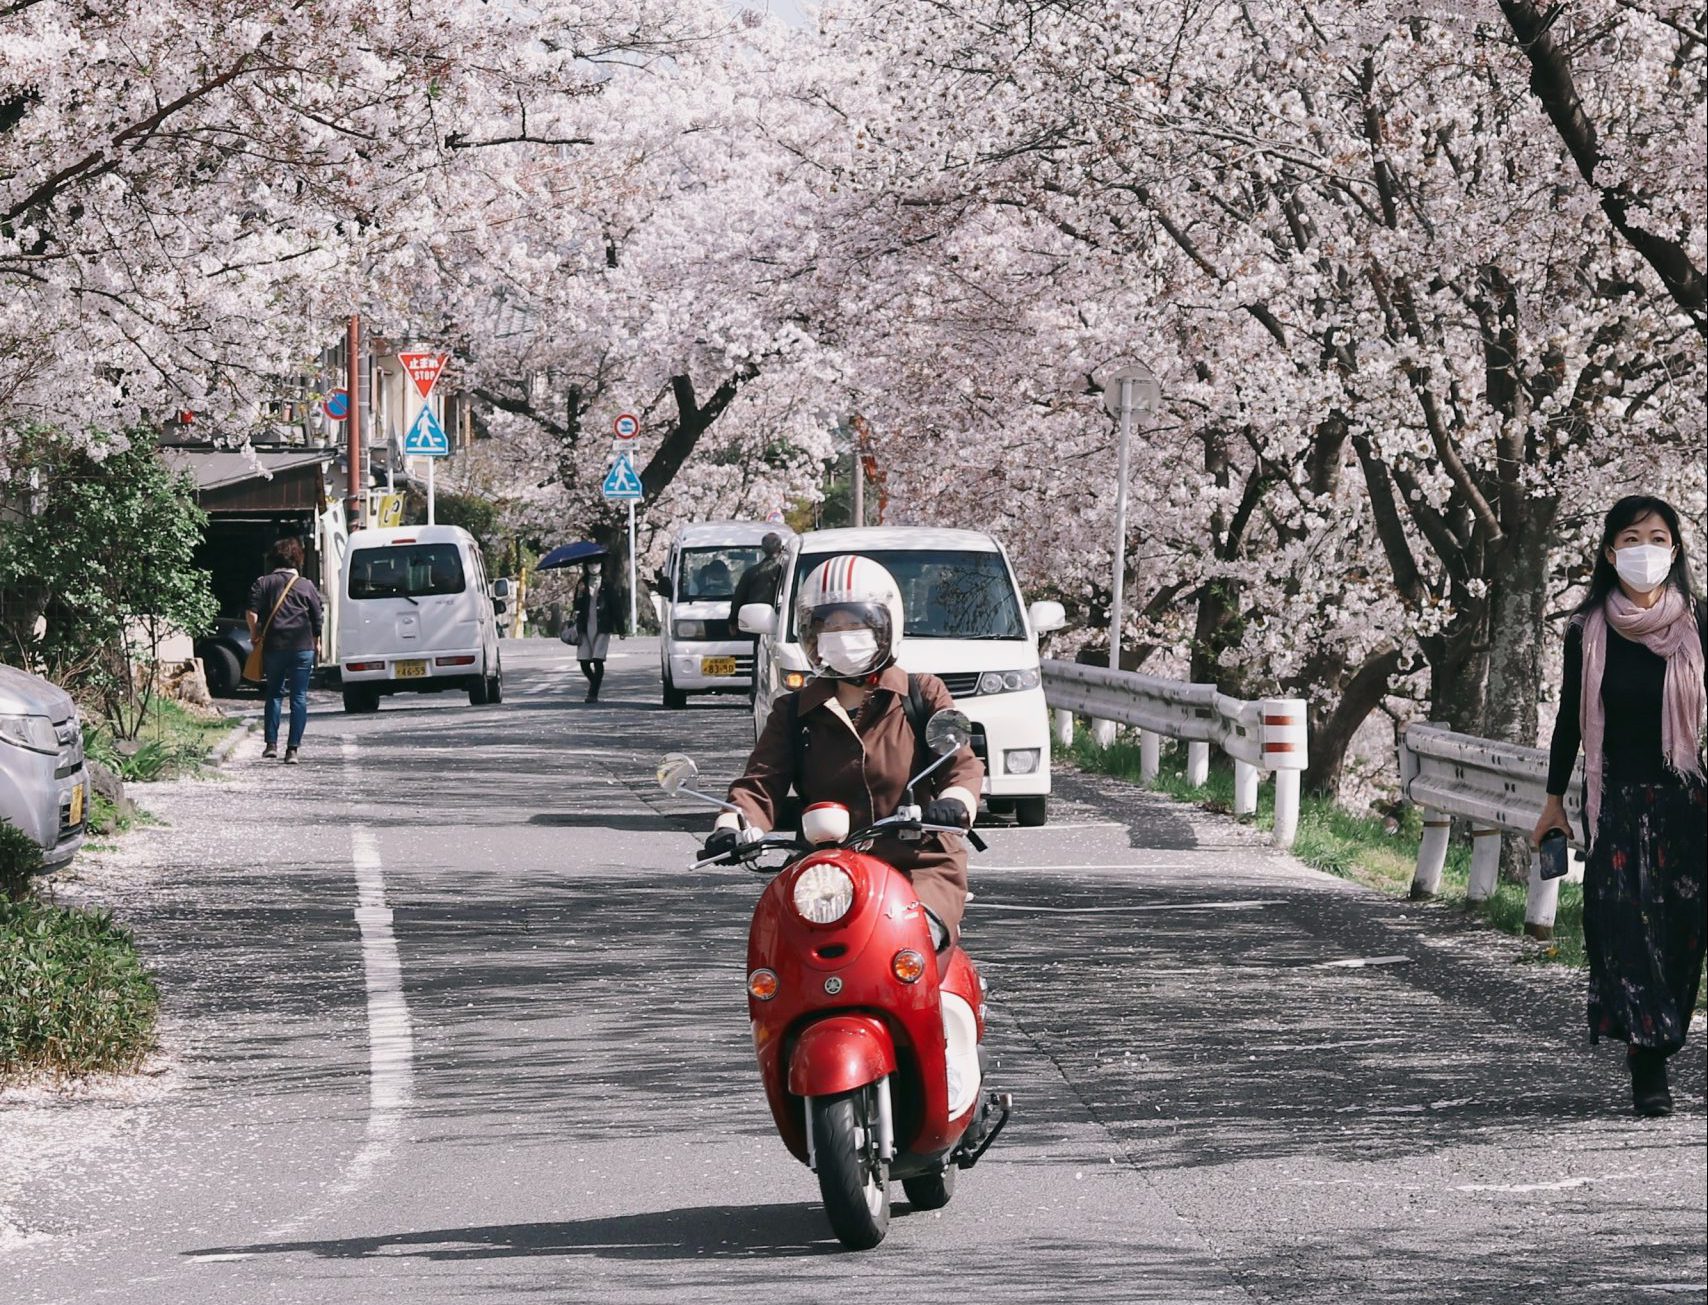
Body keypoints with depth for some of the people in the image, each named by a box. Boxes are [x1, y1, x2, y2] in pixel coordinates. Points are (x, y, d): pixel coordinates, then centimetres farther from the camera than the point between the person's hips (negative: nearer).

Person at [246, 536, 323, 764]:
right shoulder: (307, 586, 3)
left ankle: (271, 743, 9)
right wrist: (316, 643, 20)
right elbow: (317, 619, 6)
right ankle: (292, 749, -5)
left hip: (273, 646, 1)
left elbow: (251, 612, -7)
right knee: (299, 697, 1)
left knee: (274, 694, 15)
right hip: (303, 648, -1)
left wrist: (255, 634, 8)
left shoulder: (263, 584, 2)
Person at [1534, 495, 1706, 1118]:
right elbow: (1570, 716, 9)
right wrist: (1555, 799, 10)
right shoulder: (1588, 631, 1)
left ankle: (1651, 1048, 10)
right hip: (1615, 802, 0)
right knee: (1624, 921, -12)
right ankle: (1649, 1063, -14)